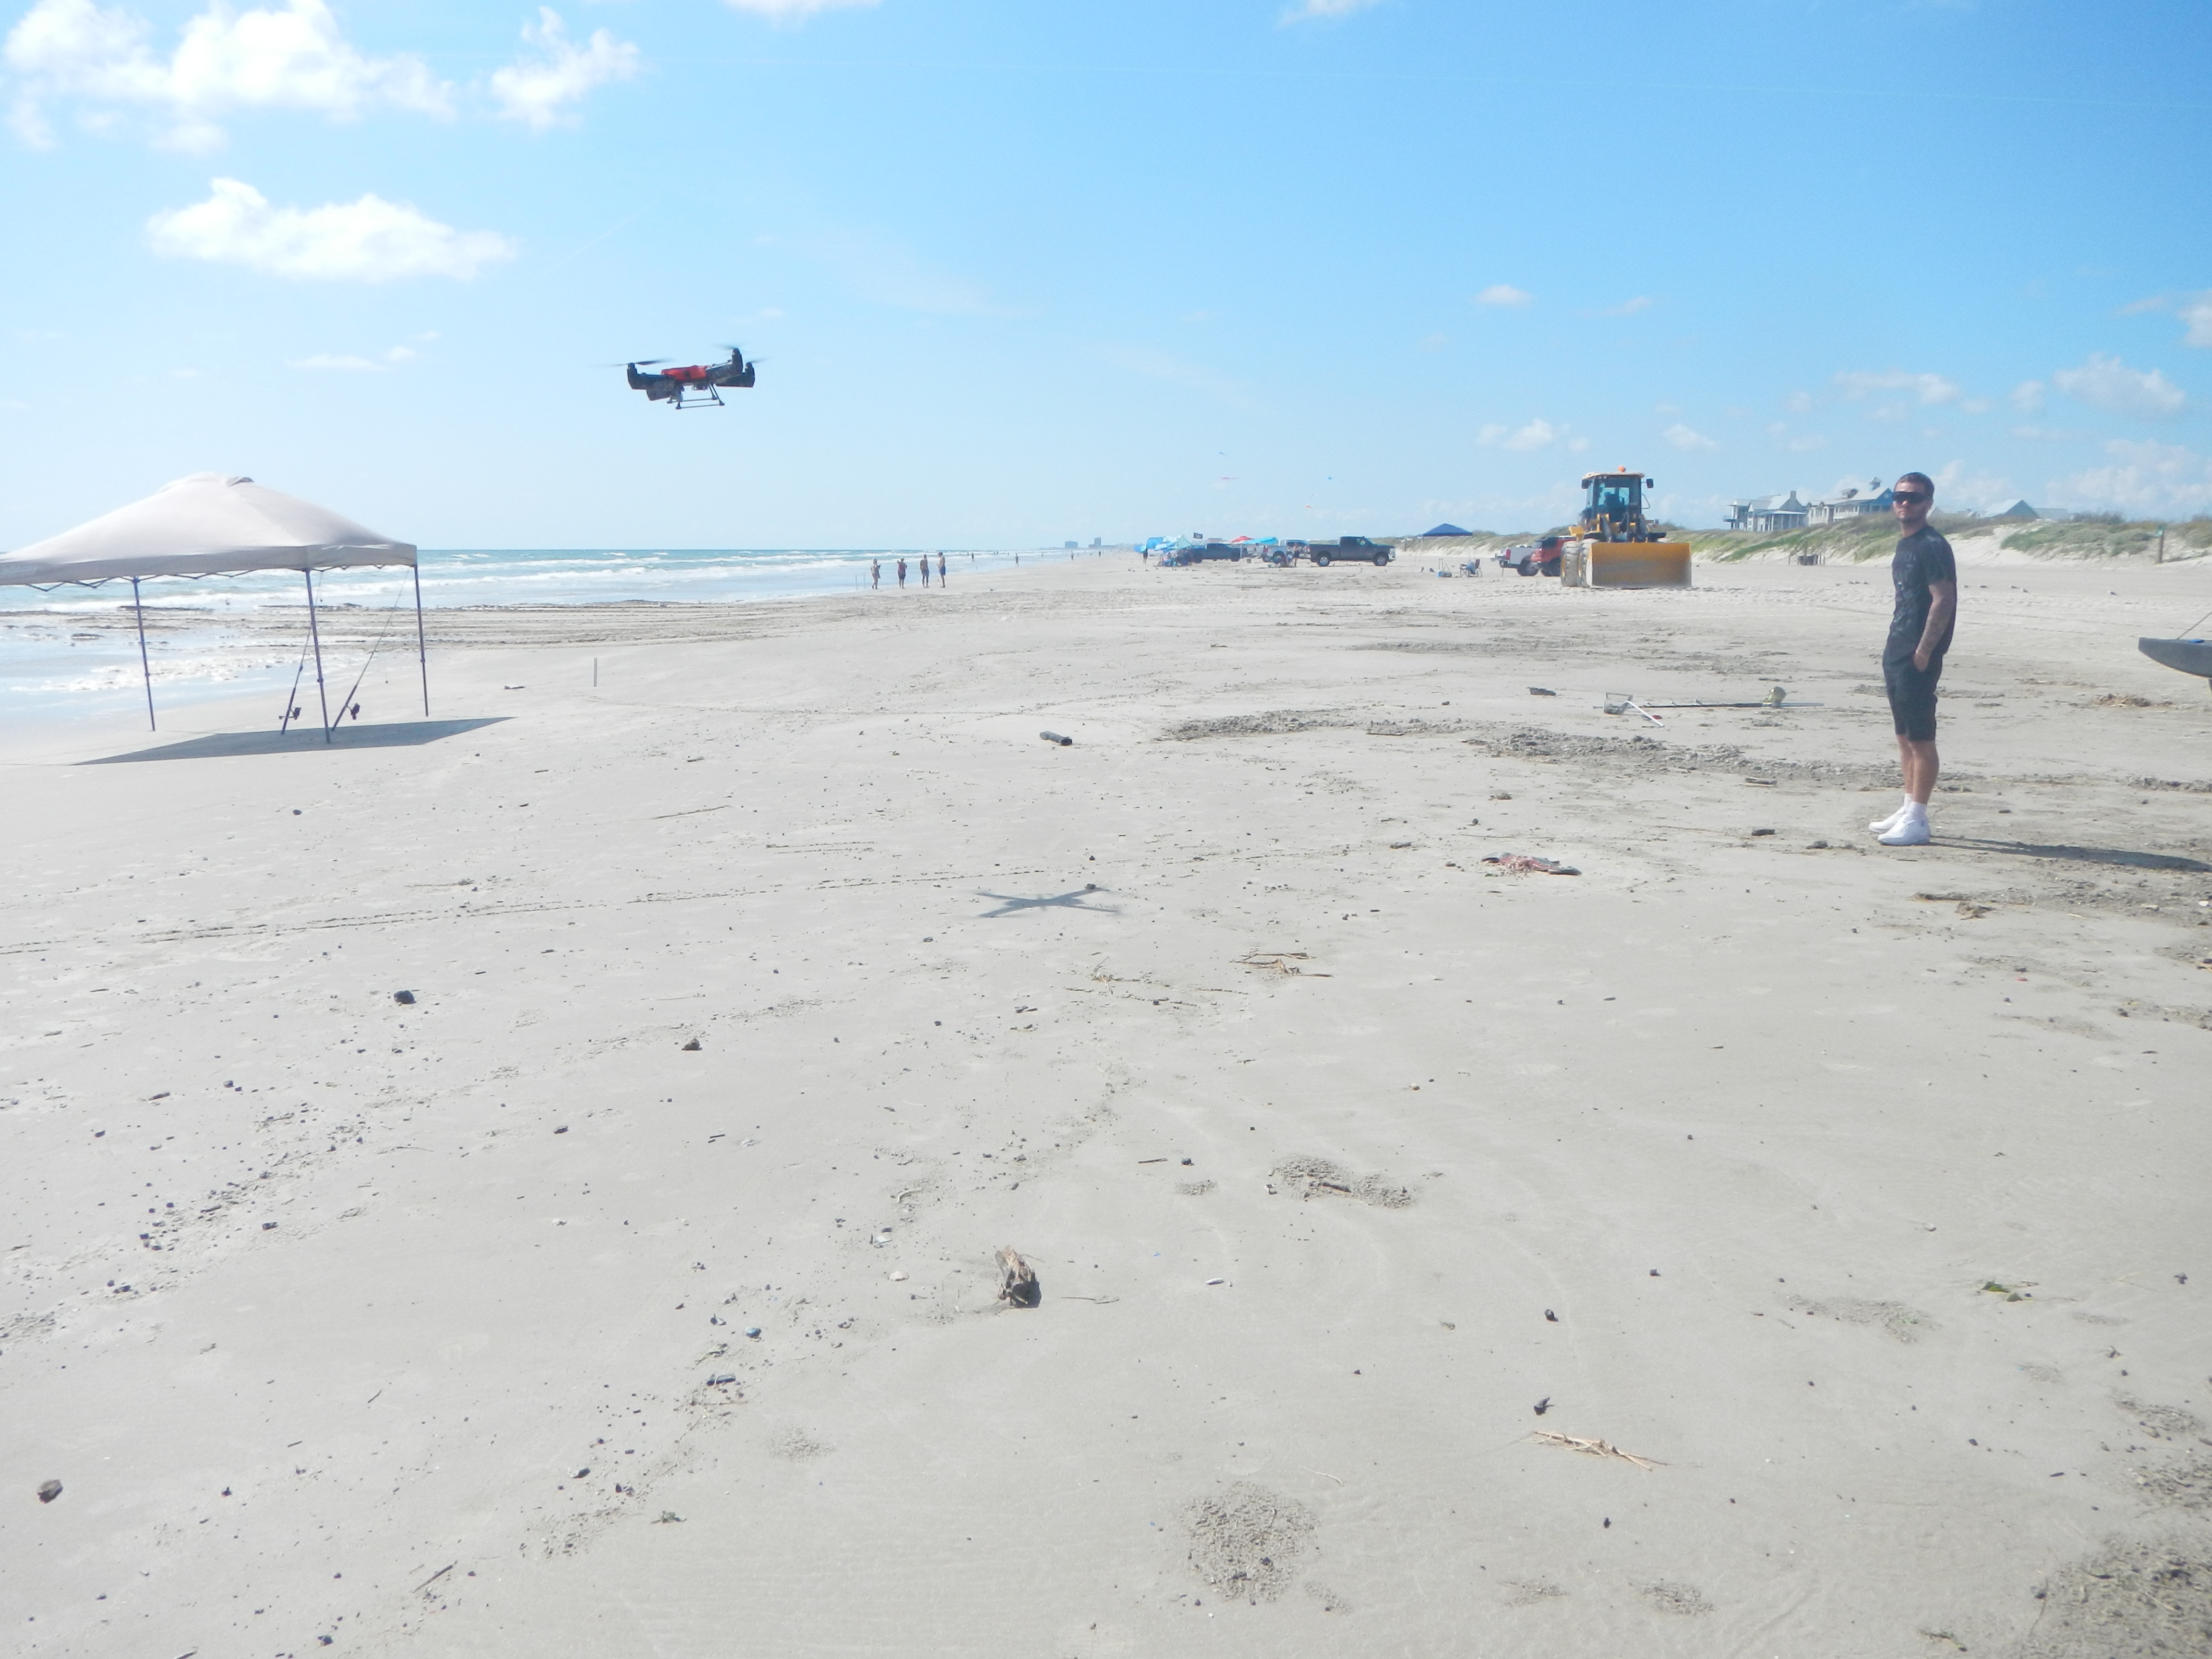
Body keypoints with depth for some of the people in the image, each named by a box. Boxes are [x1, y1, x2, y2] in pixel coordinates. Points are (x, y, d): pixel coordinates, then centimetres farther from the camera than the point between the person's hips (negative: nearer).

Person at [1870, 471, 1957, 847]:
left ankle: (1917, 821, -5)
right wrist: (1893, 653, 17)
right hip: (1898, 655, 10)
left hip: (1919, 659, -10)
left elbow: (1943, 600, -18)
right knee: (1904, 737, 14)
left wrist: (1923, 652, -21)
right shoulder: (1904, 545, 17)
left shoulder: (1933, 546, -12)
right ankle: (1909, 809, 22)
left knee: (1921, 739, -7)